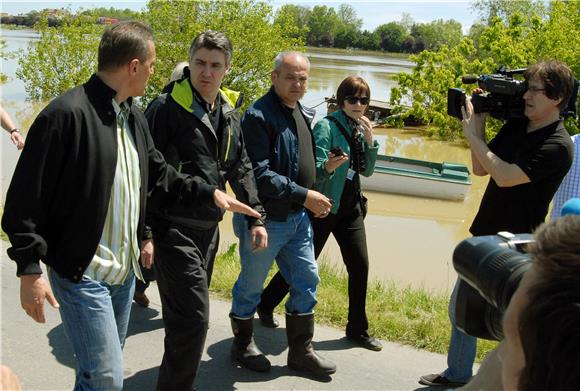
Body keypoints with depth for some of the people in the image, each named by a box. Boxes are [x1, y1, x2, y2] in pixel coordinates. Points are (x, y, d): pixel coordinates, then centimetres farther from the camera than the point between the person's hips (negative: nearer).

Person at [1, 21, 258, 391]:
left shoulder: (134, 117, 7)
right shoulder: (66, 114, -20)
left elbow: (158, 175, 19)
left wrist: (210, 192, 13)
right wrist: (30, 269, -19)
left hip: (125, 269, 8)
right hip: (81, 272, -8)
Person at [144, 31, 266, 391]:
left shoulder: (230, 112, 9)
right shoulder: (166, 107, -13)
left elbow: (241, 168, 17)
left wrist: (256, 216, 12)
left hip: (209, 227, 7)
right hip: (174, 229, -7)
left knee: (186, 314, 19)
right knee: (193, 317, -10)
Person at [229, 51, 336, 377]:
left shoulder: (304, 114, 9)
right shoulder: (259, 116, -17)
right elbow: (259, 174, -24)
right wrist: (305, 195, -22)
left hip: (299, 216, 8)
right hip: (266, 217, -8)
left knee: (307, 280, 12)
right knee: (251, 285, 9)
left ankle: (301, 350, 26)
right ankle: (243, 344, 30)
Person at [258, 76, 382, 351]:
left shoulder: (360, 129, 7)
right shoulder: (327, 126, -14)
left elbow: (367, 171, 9)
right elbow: (314, 169, -20)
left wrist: (369, 140, -4)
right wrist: (328, 167, -42)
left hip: (350, 206, 6)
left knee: (360, 265, 2)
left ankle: (358, 330, 15)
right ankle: (266, 305, 29)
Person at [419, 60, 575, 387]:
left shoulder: (557, 146, -19)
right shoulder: (516, 126, 6)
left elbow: (505, 176, -27)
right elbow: (480, 169, 8)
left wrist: (472, 134, -20)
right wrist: (479, 124, -3)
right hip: (484, 236, 9)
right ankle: (457, 374, 37)